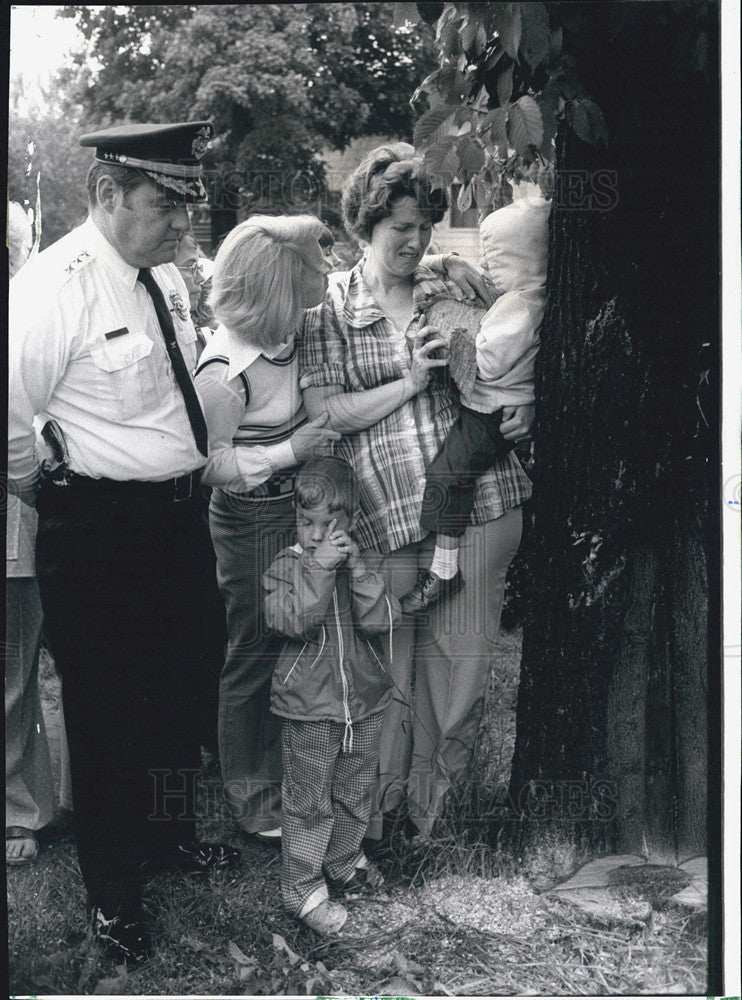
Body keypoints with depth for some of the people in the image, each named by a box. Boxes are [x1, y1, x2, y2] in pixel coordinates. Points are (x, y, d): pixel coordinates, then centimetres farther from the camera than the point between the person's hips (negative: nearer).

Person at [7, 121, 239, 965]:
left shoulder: (166, 277, 5)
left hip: (177, 515, 8)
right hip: (99, 531, -8)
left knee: (177, 688, 23)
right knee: (105, 707, 7)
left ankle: (170, 833, 46)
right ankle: (112, 891, 26)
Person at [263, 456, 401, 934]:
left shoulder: (366, 563, 0)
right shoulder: (287, 566, -7)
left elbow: (381, 621, -12)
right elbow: (292, 621, -23)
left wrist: (358, 568, -23)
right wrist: (319, 569, -30)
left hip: (365, 701, 4)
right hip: (308, 706, -4)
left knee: (356, 794, 18)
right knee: (309, 802, 2)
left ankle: (344, 861, 40)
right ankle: (303, 889, 13)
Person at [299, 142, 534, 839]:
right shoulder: (330, 306, 3)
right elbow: (323, 411, -5)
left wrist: (523, 408, 0)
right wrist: (409, 381, -12)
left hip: (479, 497, 2)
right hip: (385, 507, -2)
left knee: (459, 651, 6)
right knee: (386, 657, 6)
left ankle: (433, 794, 25)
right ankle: (375, 803, 27)